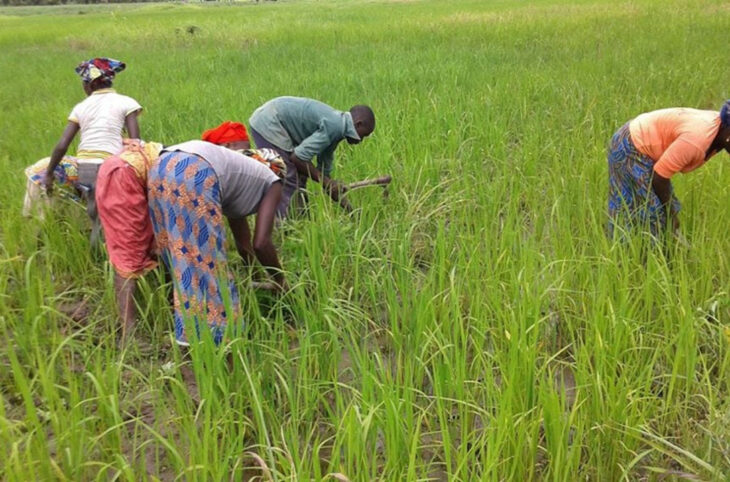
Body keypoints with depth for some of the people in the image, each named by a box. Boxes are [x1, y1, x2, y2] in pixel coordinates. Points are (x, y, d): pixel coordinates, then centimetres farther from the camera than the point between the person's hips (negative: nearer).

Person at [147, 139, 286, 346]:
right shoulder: (272, 183, 20)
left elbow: (244, 245, 46)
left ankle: (190, 333, 21)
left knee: (182, 257, 15)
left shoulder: (241, 180, 38)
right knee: (207, 259, -3)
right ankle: (216, 337, 1)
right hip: (193, 173, -8)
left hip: (160, 169, 8)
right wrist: (281, 283, 21)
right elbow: (261, 243, 7)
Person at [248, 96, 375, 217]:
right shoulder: (333, 127, -21)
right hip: (268, 123, -10)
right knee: (287, 183, -10)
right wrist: (327, 183, -13)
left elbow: (324, 170, 15)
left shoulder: (335, 124, 9)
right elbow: (297, 157, -23)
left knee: (299, 179, 13)